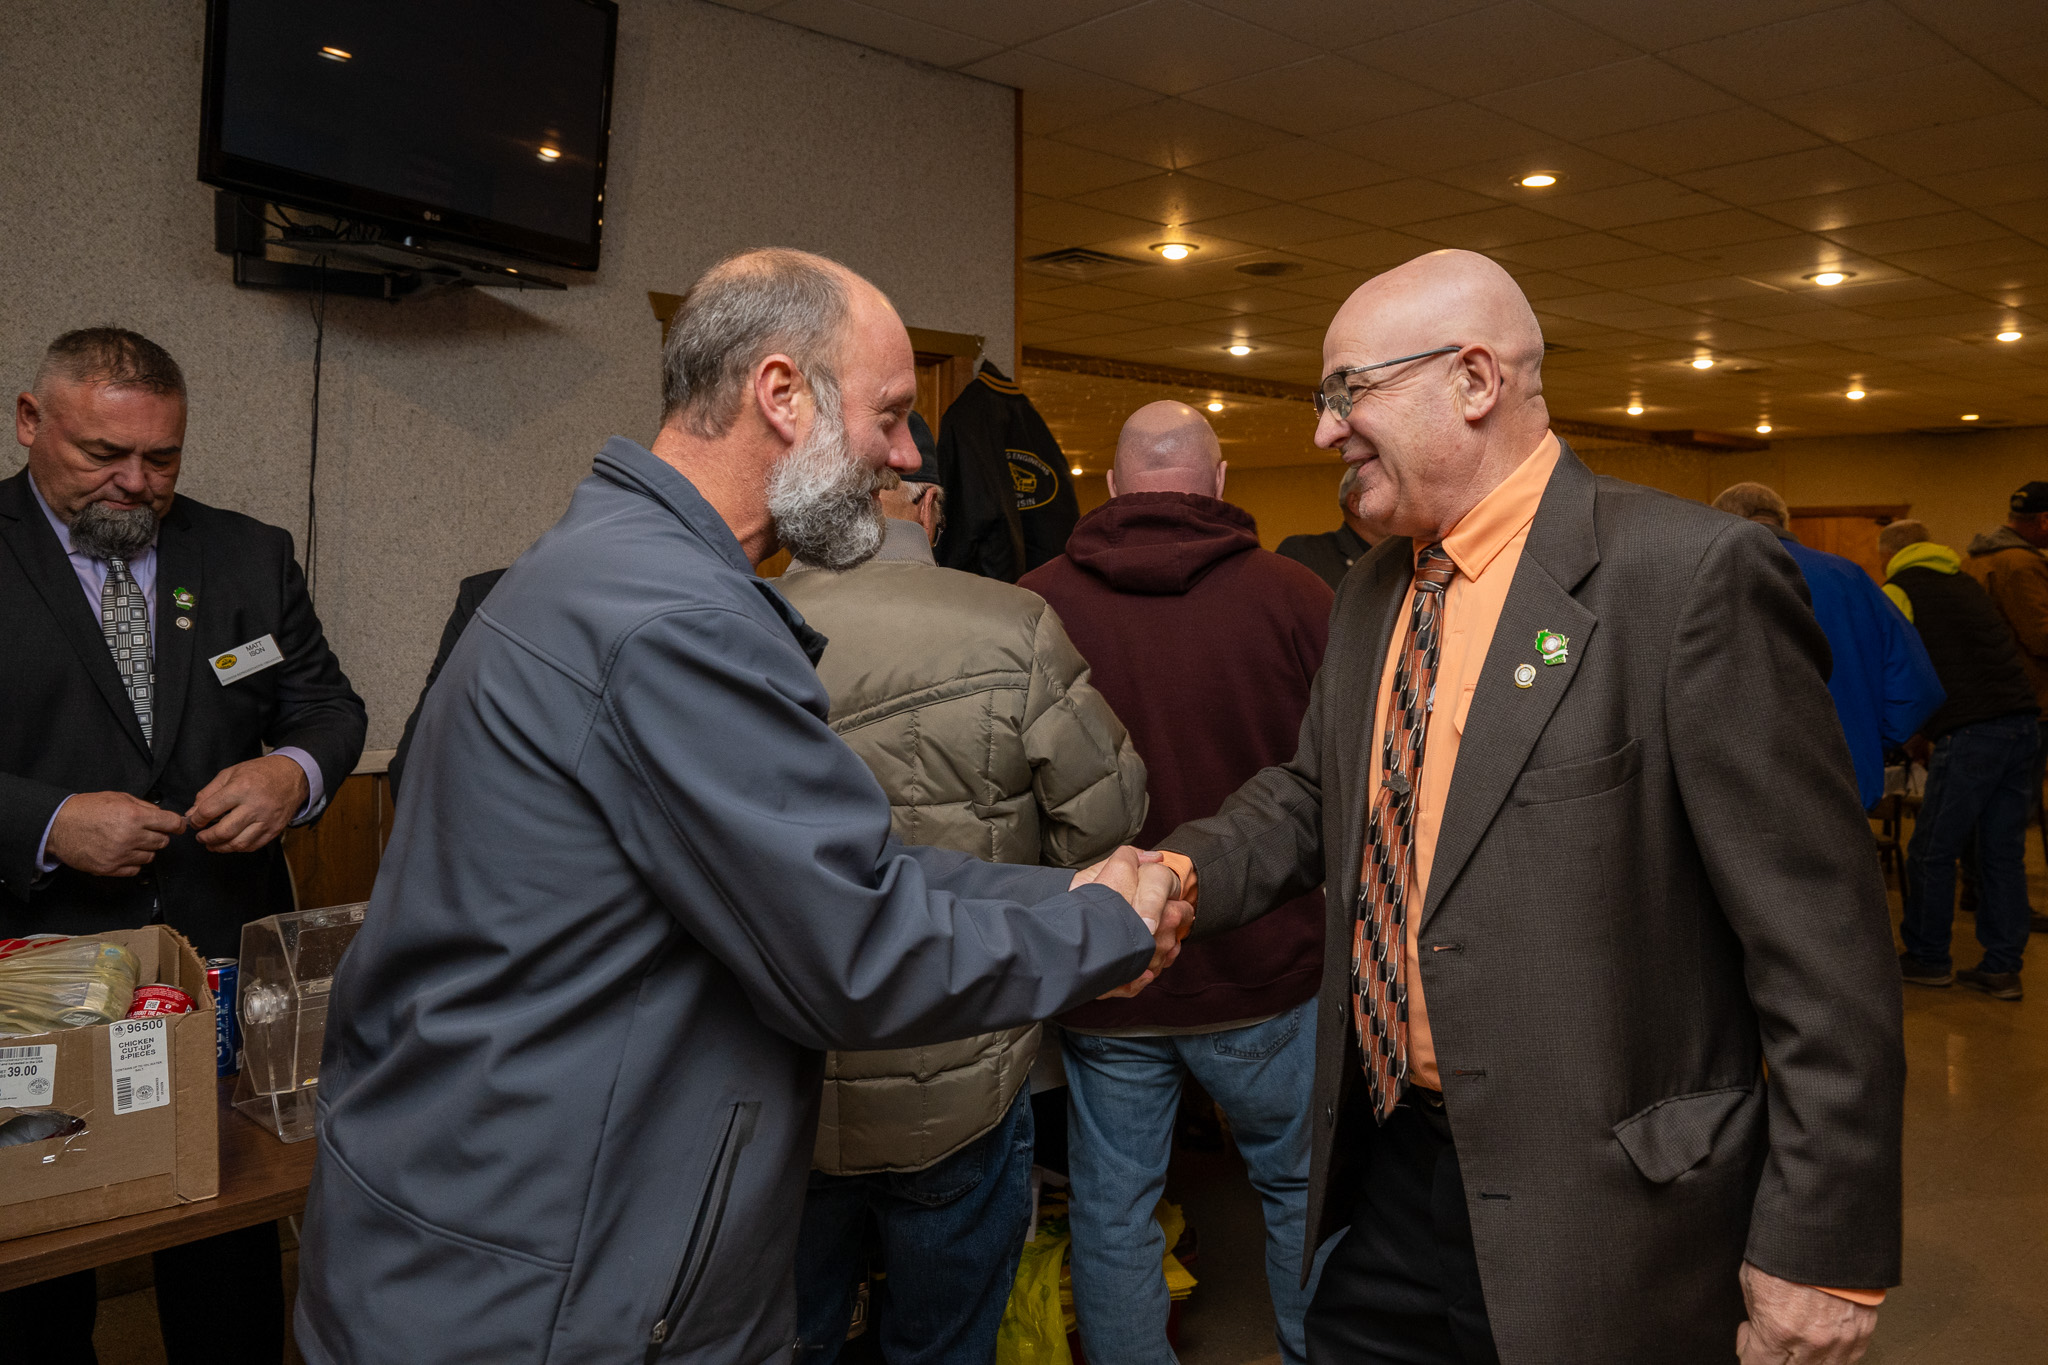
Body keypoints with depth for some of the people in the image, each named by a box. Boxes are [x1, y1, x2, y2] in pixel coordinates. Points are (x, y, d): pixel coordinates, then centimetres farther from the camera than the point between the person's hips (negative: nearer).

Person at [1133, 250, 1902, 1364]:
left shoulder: (1691, 573, -17)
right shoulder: (1373, 591, 7)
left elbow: (1822, 941, -16)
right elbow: (1312, 793, 16)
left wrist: (1821, 1250, -13)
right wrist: (1181, 873, -4)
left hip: (1598, 1218, -6)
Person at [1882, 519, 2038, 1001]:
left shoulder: (1898, 592, 0)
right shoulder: (1964, 581, 22)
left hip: (1971, 733, -7)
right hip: (2024, 722, 8)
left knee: (1931, 853, 5)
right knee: (2002, 852, 11)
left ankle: (1927, 959, 16)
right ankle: (2003, 968, 15)